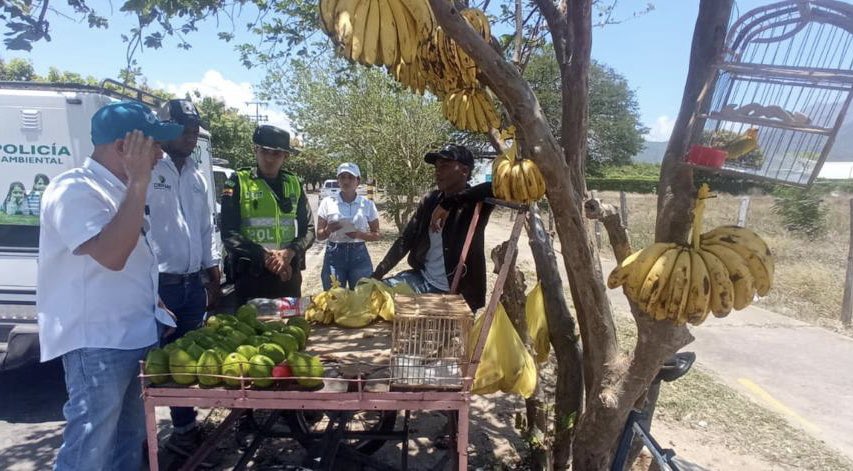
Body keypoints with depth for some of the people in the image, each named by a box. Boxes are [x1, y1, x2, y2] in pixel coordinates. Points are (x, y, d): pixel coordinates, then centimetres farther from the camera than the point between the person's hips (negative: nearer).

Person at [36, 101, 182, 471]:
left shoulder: (117, 190, 12)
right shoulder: (73, 190, -17)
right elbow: (111, 255, -31)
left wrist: (155, 306, 21)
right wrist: (138, 184, -27)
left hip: (135, 333, 9)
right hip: (97, 342, -9)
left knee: (130, 440, 21)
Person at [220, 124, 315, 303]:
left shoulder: (294, 184, 7)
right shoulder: (238, 182, -3)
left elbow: (308, 229, 5)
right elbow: (229, 233, -8)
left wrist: (290, 252, -14)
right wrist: (264, 256, -20)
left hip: (289, 273, 3)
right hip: (250, 275, -3)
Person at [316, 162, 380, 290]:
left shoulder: (367, 204, 1)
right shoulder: (327, 202, 0)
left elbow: (376, 235, 5)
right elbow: (319, 235, 3)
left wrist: (360, 234, -14)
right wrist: (328, 230, -18)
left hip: (359, 254, 0)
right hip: (334, 254, 0)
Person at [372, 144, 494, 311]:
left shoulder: (476, 203, -12)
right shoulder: (430, 200, 4)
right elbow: (406, 240, 5)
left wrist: (448, 202, -29)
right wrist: (377, 274, -4)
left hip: (456, 293, -5)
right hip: (422, 280, 5)